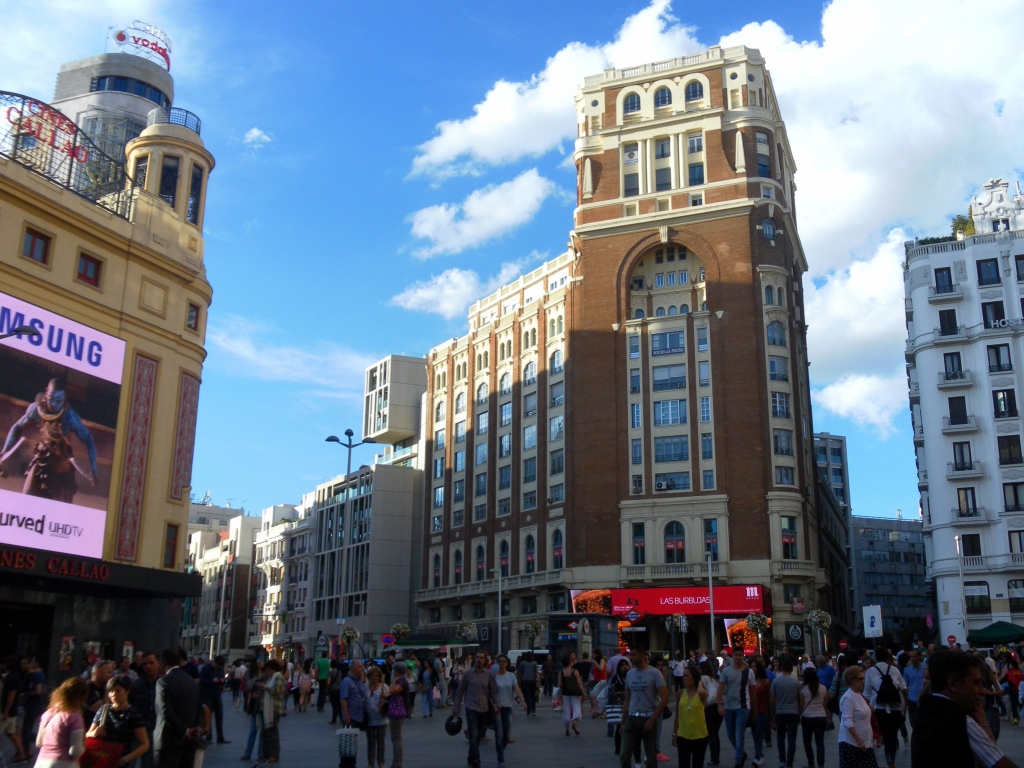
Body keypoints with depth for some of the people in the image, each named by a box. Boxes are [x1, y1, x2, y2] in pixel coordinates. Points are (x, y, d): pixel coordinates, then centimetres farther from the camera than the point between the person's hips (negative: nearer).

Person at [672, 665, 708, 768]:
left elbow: (701, 692, -35)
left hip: (699, 735, -2)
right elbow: (677, 715, 8)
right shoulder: (681, 693, 1)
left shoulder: (703, 693, -7)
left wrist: (700, 683, -14)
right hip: (683, 736, 2)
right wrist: (674, 733, 8)